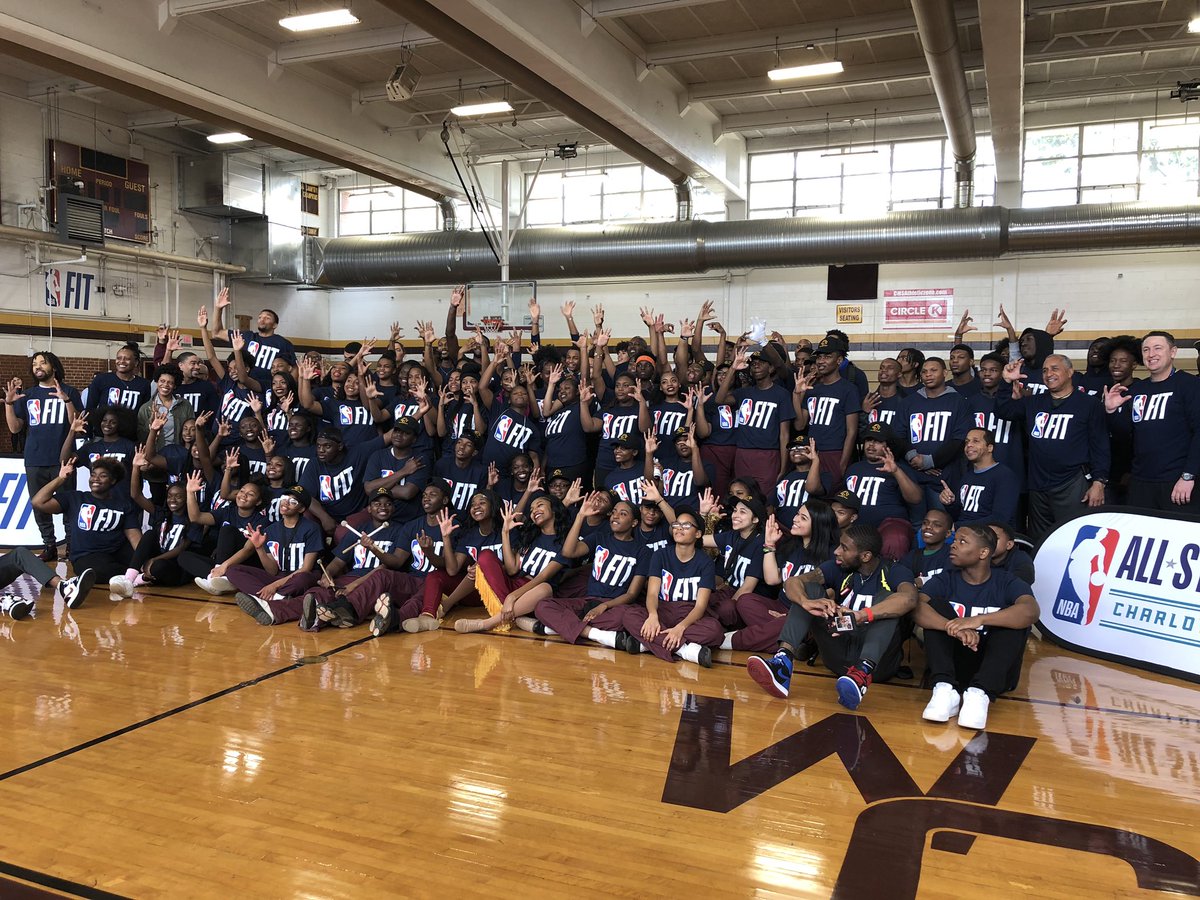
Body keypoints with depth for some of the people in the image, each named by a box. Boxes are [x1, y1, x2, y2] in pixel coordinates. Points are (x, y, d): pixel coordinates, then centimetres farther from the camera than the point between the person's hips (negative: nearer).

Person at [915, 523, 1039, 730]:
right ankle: (945, 689, -33)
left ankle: (979, 693, -38)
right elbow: (917, 609, -19)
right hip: (954, 664, 1)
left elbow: (1031, 612, -26)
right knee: (935, 604, -16)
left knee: (1014, 617, -22)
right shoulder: (945, 581, 2)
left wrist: (978, 620, -39)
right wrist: (954, 628, -38)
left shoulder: (1007, 583, -2)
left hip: (995, 670, -1)